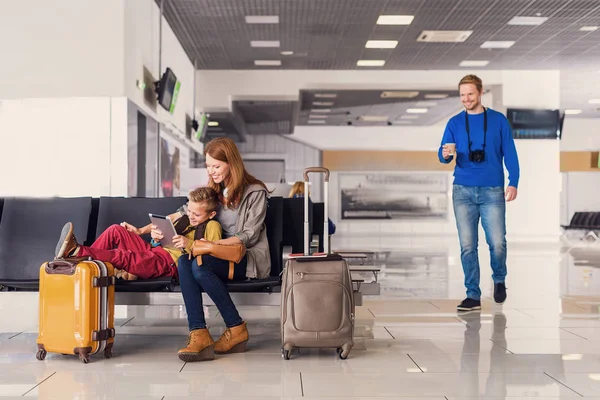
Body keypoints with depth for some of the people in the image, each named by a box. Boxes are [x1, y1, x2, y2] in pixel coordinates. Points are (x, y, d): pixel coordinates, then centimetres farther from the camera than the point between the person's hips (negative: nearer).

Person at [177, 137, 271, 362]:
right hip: (220, 255, 6)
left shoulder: (255, 192, -2)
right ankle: (198, 334, -38)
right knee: (185, 261, -28)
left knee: (200, 265, -32)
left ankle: (236, 328, -20)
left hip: (248, 259, -5)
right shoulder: (213, 191, 17)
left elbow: (250, 236, -10)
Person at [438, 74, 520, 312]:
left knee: (497, 242, -6)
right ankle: (473, 295, 8)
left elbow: (510, 154, 4)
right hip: (463, 191, 2)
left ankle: (499, 280, 23)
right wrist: (445, 154, -19)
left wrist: (513, 182, -7)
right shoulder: (455, 123, 9)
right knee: (467, 245, 0)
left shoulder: (498, 120, 5)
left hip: (492, 191, -1)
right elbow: (443, 156, 5)